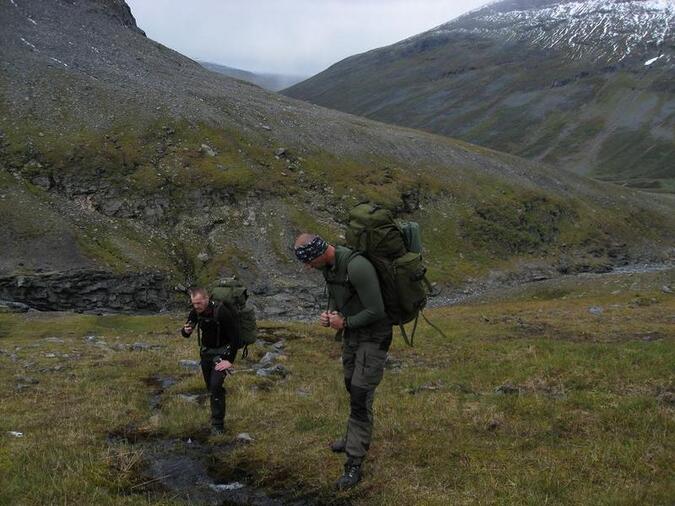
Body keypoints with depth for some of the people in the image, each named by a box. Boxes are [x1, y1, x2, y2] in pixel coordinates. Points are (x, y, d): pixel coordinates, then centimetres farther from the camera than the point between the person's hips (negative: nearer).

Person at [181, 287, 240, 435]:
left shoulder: (221, 312, -25)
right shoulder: (195, 312, -8)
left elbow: (235, 337, -20)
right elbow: (185, 334, 4)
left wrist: (230, 360, -21)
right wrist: (185, 331, -21)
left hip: (222, 352, -6)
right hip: (205, 351, 6)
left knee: (215, 385, -18)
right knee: (211, 388, 13)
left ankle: (217, 425, -10)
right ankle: (218, 417, 31)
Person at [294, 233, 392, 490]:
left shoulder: (357, 266, -32)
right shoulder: (327, 265, -3)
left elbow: (376, 311, -28)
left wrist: (345, 322, -17)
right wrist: (329, 314, -6)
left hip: (373, 336, -9)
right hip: (351, 333, 9)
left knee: (360, 397, -10)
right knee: (352, 387, 21)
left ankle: (354, 464, -5)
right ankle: (357, 437, 40)